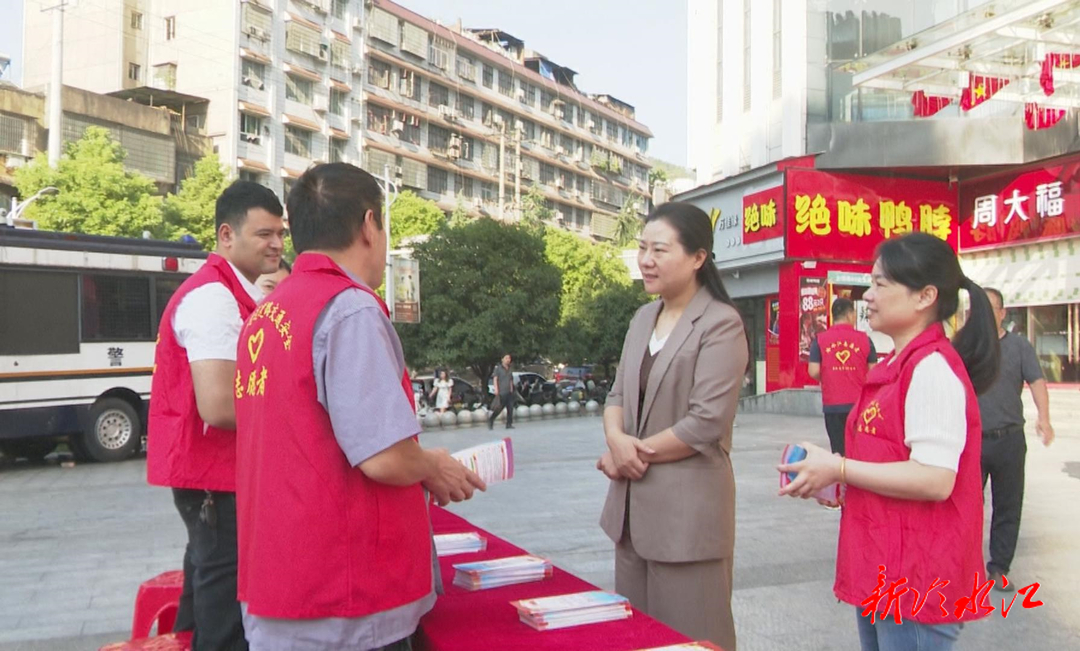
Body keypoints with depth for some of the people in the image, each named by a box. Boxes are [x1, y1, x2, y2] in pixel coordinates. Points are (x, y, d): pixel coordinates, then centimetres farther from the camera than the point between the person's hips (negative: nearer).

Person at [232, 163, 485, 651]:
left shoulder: (266, 316, 8)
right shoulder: (350, 309, -18)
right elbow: (386, 460, -23)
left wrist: (420, 471, 19)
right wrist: (435, 470, -2)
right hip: (343, 605, -8)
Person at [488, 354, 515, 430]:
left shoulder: (509, 369, 18)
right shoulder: (498, 368, -1)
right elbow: (495, 379, -7)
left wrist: (511, 390, 15)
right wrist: (496, 389, -17)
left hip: (509, 392, 6)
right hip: (501, 392, -6)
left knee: (510, 408, -2)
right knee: (500, 407, -8)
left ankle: (509, 424, 2)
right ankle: (491, 420, 8)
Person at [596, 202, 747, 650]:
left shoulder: (720, 325, -12)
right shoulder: (643, 318, 11)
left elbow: (706, 423, -18)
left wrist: (630, 453, -10)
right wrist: (616, 439, -8)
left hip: (687, 509, -7)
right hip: (632, 505, 7)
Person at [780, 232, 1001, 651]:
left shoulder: (933, 368, -17)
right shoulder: (901, 366, 13)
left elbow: (934, 479, -24)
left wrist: (838, 468, -17)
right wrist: (832, 477, 8)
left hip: (915, 580, -9)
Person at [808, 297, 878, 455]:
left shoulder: (820, 340, -3)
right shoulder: (864, 339, -3)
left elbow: (813, 372, -7)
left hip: (832, 405, 0)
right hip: (859, 403, 0)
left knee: (839, 451, 6)